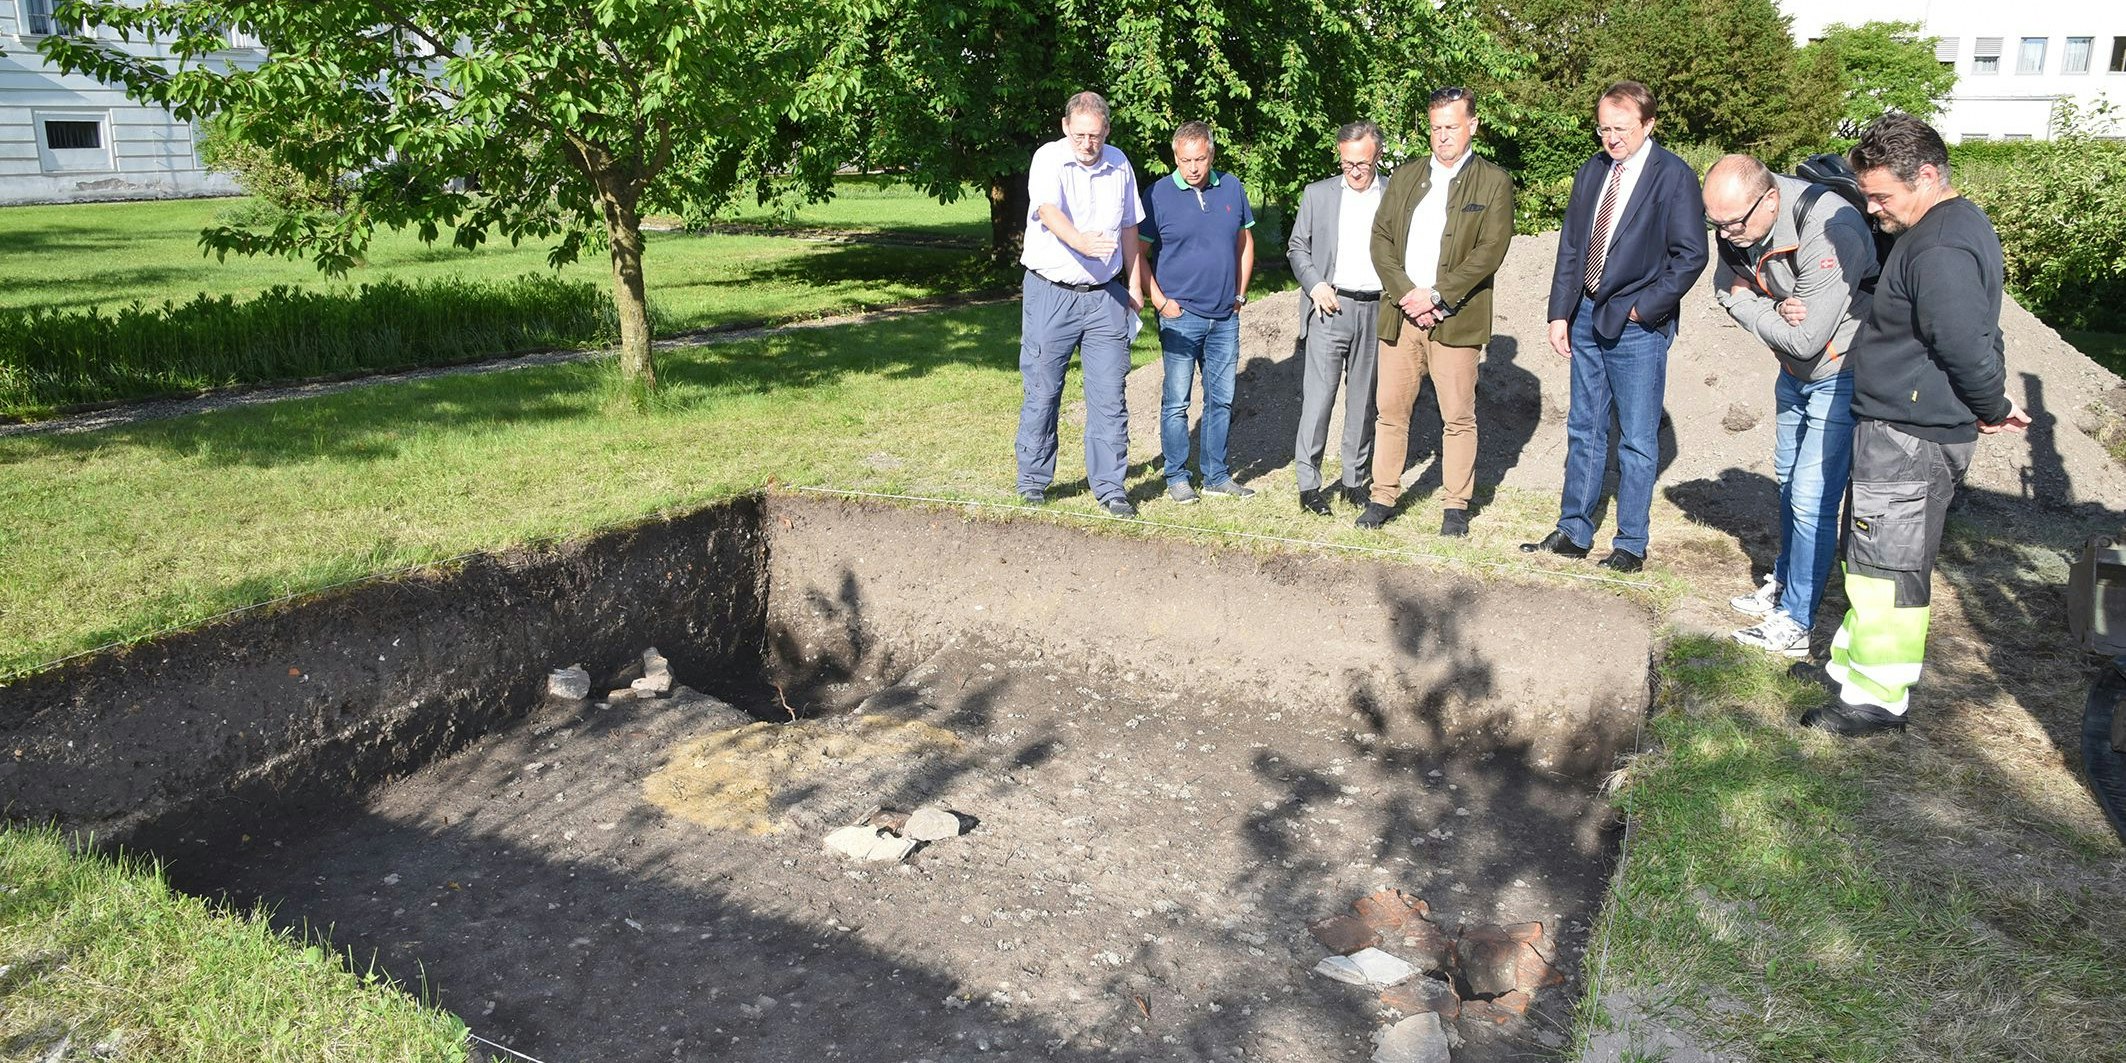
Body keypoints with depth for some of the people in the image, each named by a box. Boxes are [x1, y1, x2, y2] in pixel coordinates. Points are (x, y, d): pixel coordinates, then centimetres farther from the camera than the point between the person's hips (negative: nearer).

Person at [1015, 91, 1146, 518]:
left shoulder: (1119, 164, 8)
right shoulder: (1049, 159, -8)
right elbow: (1049, 211, -27)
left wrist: (1134, 285, 20)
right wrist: (1082, 241, -46)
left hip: (1105, 295, 3)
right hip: (1050, 293, -3)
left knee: (1109, 395, 0)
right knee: (1042, 391, 3)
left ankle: (1109, 486, 8)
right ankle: (1033, 480, 18)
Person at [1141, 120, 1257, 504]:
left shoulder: (1232, 188, 6)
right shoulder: (1158, 195, -6)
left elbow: (1245, 242, 17)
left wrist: (1240, 293, 11)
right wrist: (1159, 301, -9)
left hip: (1226, 316, 4)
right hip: (1181, 316, -4)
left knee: (1221, 400, 10)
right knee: (1176, 401, -1)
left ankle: (1216, 476, 20)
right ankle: (1177, 477, 10)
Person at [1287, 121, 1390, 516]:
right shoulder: (1317, 194, 7)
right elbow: (1297, 248, 11)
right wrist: (1314, 284, -4)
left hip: (1377, 310, 1)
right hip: (1330, 307, -1)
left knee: (1364, 398, 8)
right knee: (1318, 395, -7)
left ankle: (1356, 480, 18)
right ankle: (1308, 484, -1)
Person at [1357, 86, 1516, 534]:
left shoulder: (1493, 182, 3)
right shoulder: (1406, 179, 15)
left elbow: (1491, 249, -8)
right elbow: (1380, 238, 6)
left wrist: (1435, 295, -14)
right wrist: (1405, 294, -8)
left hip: (1454, 317, -3)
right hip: (1400, 313, 3)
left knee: (1459, 417, 2)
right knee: (1391, 411, 5)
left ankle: (1456, 506, 11)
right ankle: (1383, 497, 14)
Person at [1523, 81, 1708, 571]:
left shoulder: (1673, 176, -8)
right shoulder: (1591, 172, 10)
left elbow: (1691, 254, -10)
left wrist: (1644, 307, -13)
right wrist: (1560, 313, 5)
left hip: (1638, 327, -6)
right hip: (1587, 318, 6)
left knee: (1637, 440, 3)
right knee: (1584, 430, 12)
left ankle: (1631, 544, 13)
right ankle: (1573, 532, 22)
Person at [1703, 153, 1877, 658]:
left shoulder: (1829, 232, -34)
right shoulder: (1736, 223, -11)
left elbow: (1805, 338, -34)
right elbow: (1729, 290, 1)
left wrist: (1757, 314, -16)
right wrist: (1775, 311, -20)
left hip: (1843, 374, -8)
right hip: (1795, 371, 8)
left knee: (1811, 499, -8)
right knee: (1789, 480, 22)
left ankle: (1794, 622, 2)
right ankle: (1784, 579, 40)